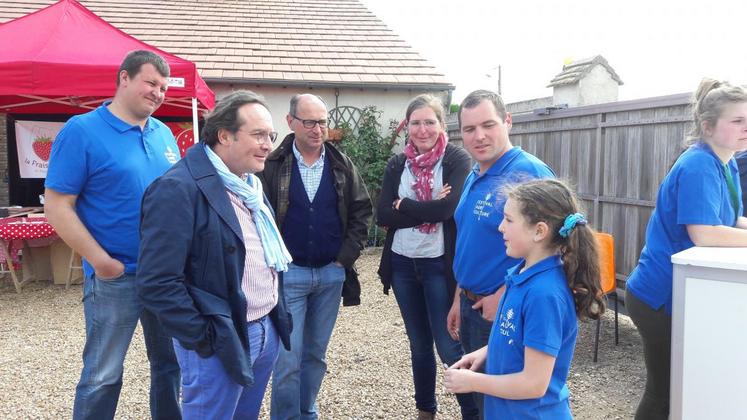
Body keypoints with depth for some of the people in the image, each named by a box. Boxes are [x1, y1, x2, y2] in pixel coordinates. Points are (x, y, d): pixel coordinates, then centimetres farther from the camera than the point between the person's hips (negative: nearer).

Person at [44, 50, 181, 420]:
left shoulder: (164, 134, 8)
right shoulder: (82, 130, -9)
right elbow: (57, 206, -13)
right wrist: (100, 261, -18)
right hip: (115, 278, -5)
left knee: (172, 363, 17)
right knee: (103, 375, 7)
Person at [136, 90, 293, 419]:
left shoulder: (250, 184, 9)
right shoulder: (179, 189, -19)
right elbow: (156, 282, -22)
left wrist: (276, 315, 12)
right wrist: (204, 338, -16)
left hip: (266, 331, 8)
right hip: (221, 342, -8)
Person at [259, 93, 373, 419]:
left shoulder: (342, 166, 3)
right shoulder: (272, 165, -6)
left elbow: (361, 211, 7)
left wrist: (346, 257, -1)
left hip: (332, 273, 4)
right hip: (288, 273, -3)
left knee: (316, 353, 16)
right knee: (288, 357, 0)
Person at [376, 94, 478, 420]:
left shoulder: (457, 159, -7)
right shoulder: (397, 164, 5)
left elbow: (447, 208, -21)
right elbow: (383, 215, -6)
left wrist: (403, 205, -9)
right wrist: (427, 211, -15)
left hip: (440, 265, -4)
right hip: (402, 264, 5)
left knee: (449, 347, -1)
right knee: (419, 345, 17)